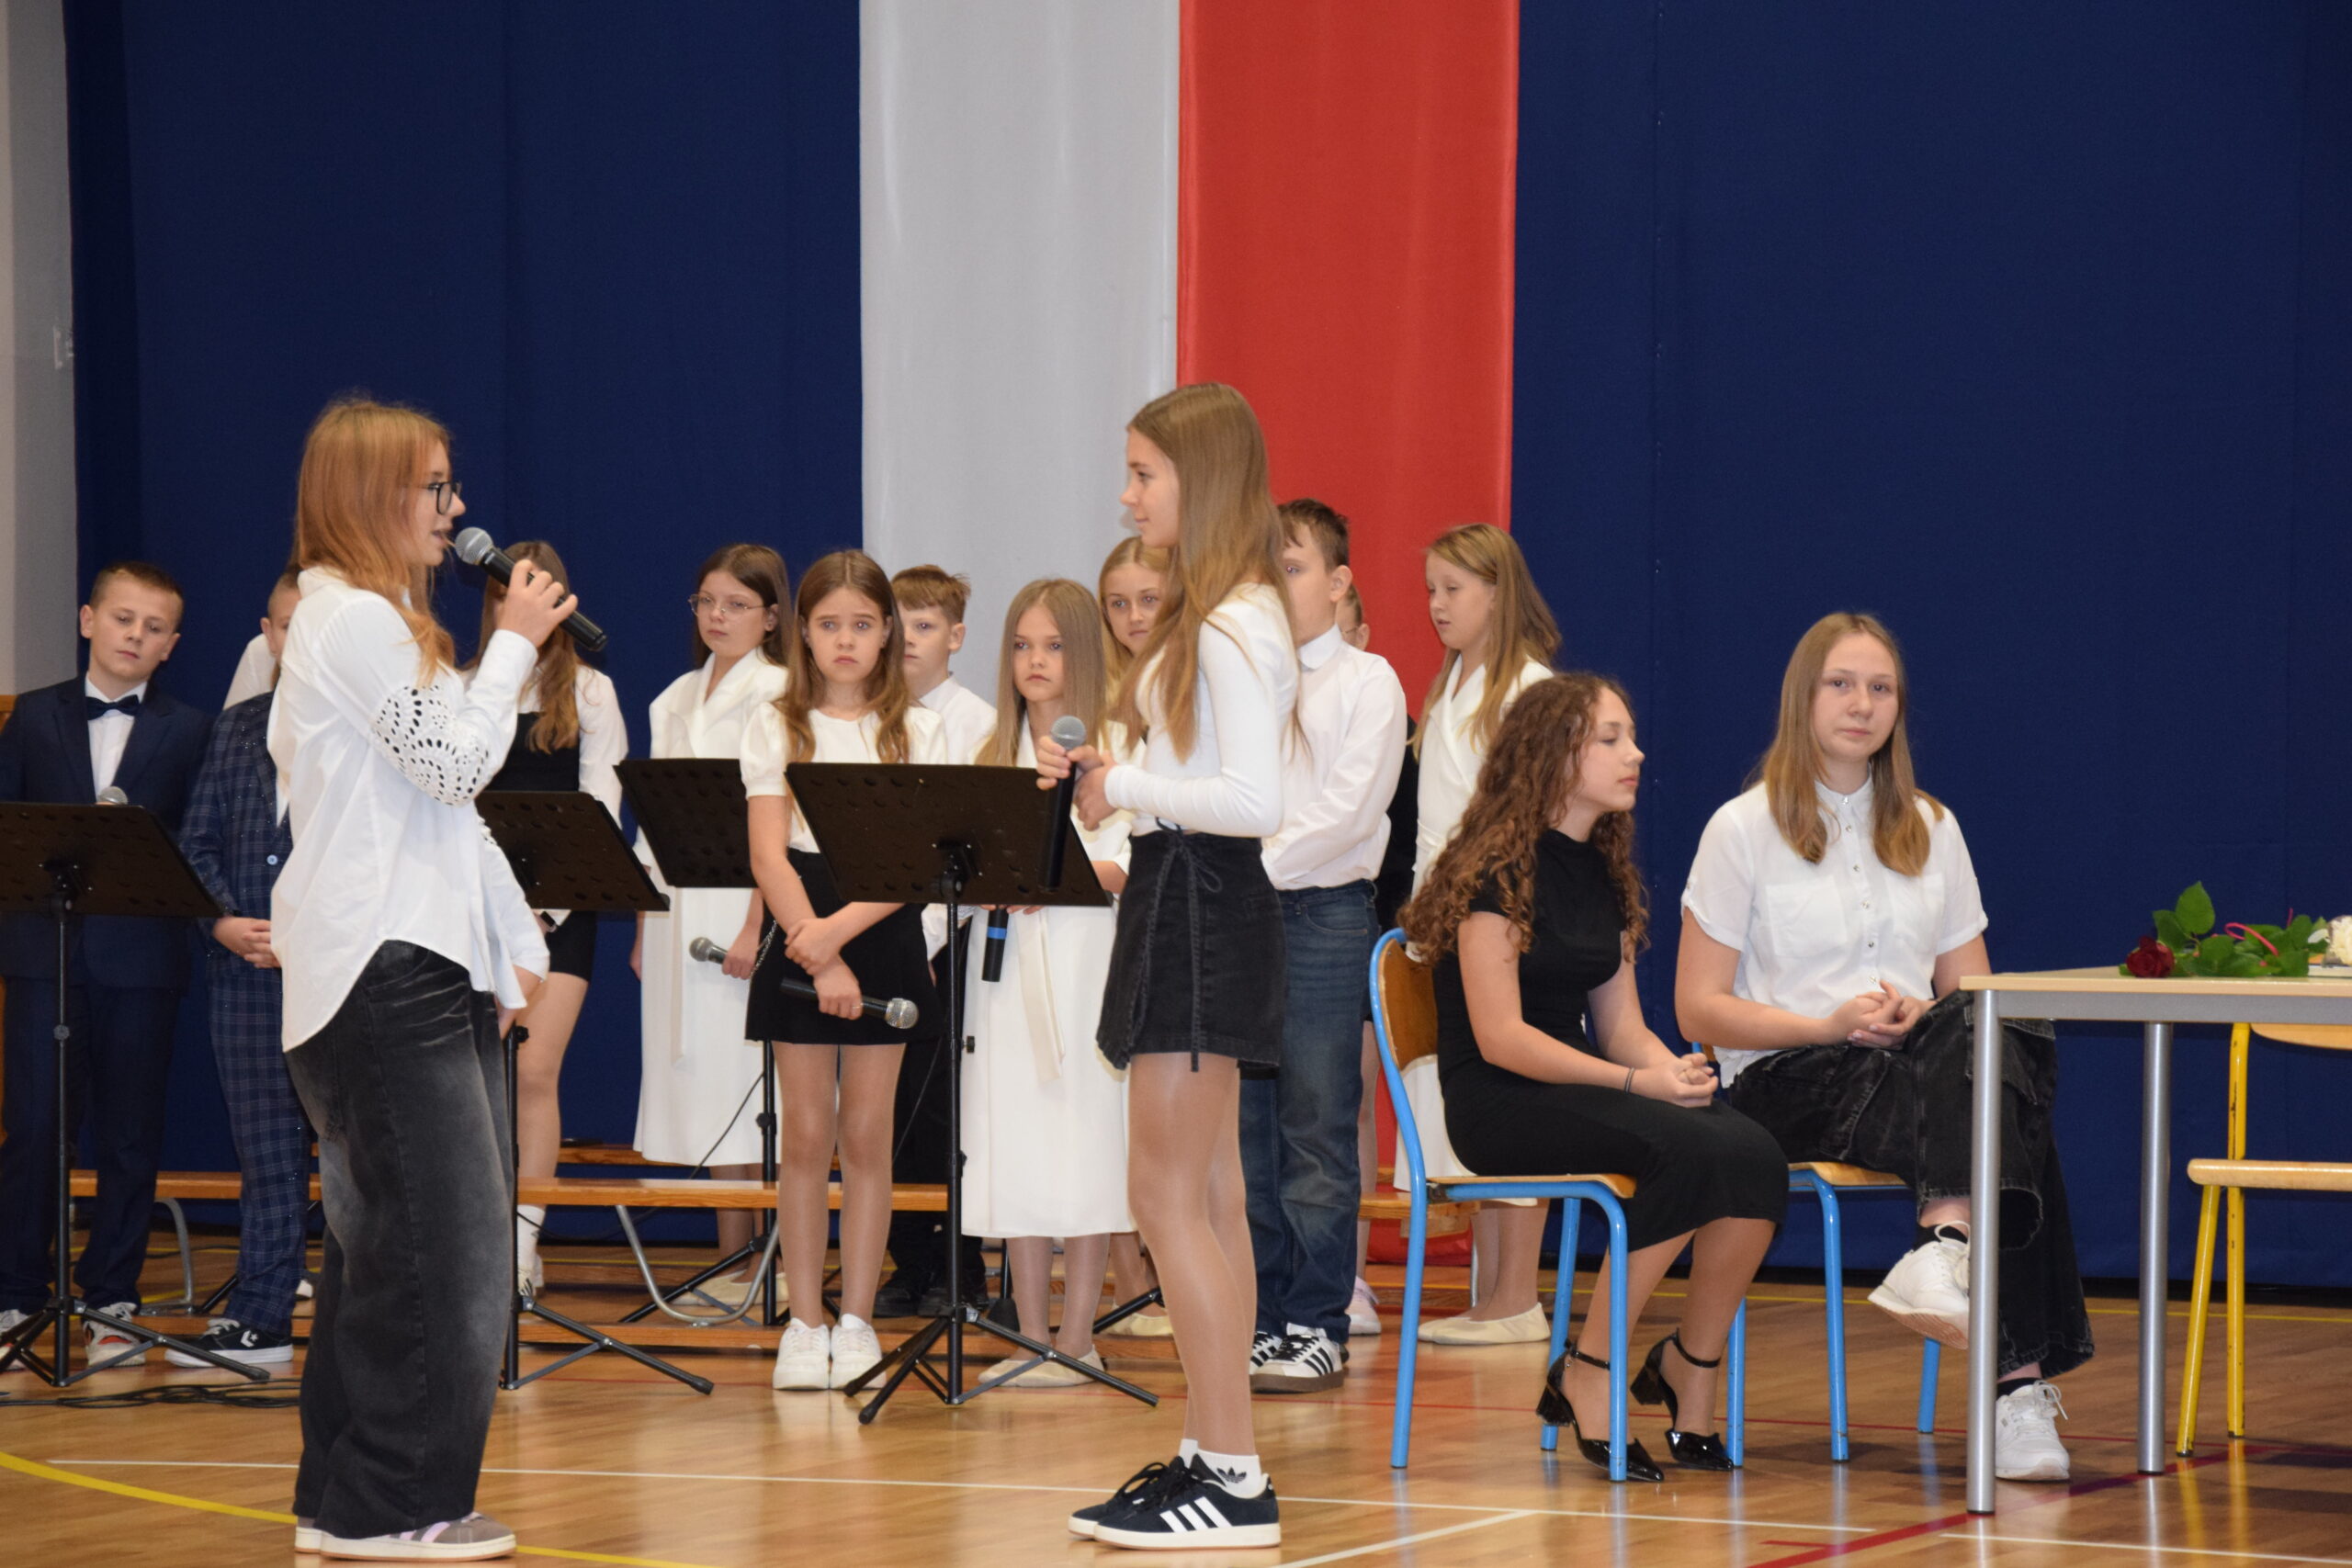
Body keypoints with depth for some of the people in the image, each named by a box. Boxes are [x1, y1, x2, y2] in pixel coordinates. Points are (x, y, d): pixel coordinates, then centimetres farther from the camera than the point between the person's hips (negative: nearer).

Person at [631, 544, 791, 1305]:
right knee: (697, 1079, 5)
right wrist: (644, 924, 13)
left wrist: (758, 926, -18)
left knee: (743, 1081, -8)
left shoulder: (778, 696, -5)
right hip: (679, 904, 7)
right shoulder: (677, 700, 17)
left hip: (744, 901, -7)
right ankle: (732, 1263, 8)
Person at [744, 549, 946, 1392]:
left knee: (865, 1134, 2)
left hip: (884, 935, 0)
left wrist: (842, 927, -18)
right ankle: (806, 1323, 6)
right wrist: (821, 961, -17)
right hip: (799, 932, 0)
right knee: (807, 1135, 0)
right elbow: (769, 855, -5)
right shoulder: (777, 727, 4)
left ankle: (856, 1321, 8)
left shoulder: (918, 730, 4)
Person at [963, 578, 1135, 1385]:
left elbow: (1136, 864, -7)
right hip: (1008, 960, 5)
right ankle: (1031, 1337, 8)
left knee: (1084, 1141, -5)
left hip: (1085, 961, -5)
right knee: (1015, 1145, 3)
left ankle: (1077, 1338, -1)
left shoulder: (1114, 747, 1)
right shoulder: (994, 753, 16)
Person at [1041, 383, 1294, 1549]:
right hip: (1180, 897, 11)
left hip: (1204, 900, -11)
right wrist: (1095, 777, 3)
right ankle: (1213, 1456, 16)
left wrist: (1126, 788, -19)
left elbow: (1256, 802, -24)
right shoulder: (1208, 618, 15)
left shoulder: (1234, 630, -16)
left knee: (1167, 1196, -9)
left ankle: (1234, 1479, -7)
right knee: (1206, 1201, 11)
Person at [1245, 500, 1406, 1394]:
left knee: (1316, 1128, -4)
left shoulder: (1367, 682, 0)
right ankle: (1259, 1320, 12)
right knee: (1247, 1129, 6)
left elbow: (1348, 811, -11)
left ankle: (1317, 1327, 0)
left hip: (1321, 910, -5)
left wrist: (1261, 867, -17)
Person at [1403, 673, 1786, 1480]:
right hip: (1498, 1103, -7)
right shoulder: (1495, 869, -9)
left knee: (1754, 1157, -21)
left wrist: (1671, 1067, -8)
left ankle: (1690, 1371, -9)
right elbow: (1501, 1037, -15)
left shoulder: (1600, 874, 15)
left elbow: (1619, 1024, 15)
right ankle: (1587, 1378, -20)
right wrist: (1635, 1082, -22)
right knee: (1689, 1151, -32)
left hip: (1576, 1085, 7)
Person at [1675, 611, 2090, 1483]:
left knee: (1997, 1040, -35)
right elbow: (1700, 1011, 0)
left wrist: (1924, 1017, -7)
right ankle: (2020, 1376, -47)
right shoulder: (1745, 829, 6)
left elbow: (1973, 987, 18)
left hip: (1922, 1066, 4)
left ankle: (1949, 1246, -51)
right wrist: (1832, 1024, -15)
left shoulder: (1931, 829, 19)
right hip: (1786, 1081, -4)